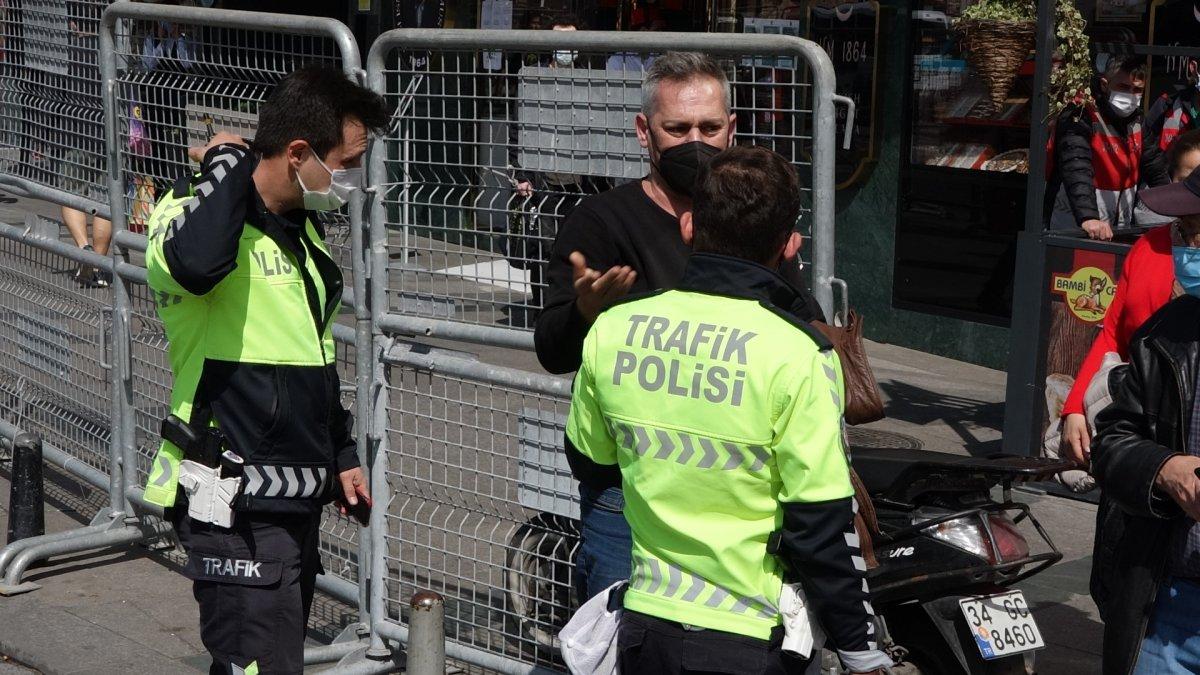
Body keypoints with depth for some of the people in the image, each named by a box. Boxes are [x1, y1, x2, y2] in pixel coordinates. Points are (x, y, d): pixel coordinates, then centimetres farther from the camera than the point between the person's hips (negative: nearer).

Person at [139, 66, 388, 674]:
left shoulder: (303, 226, 14)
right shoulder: (201, 211, -14)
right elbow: (195, 262, -41)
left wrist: (342, 454, 27)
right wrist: (227, 162, -24)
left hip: (298, 498, 9)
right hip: (236, 509, -9)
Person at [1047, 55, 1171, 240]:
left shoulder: (1138, 121, 8)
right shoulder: (1080, 118, -16)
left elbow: (1156, 169, 16)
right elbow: (1076, 171, -31)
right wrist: (1088, 217, -44)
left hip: (1120, 231, 7)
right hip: (1073, 229, -7)